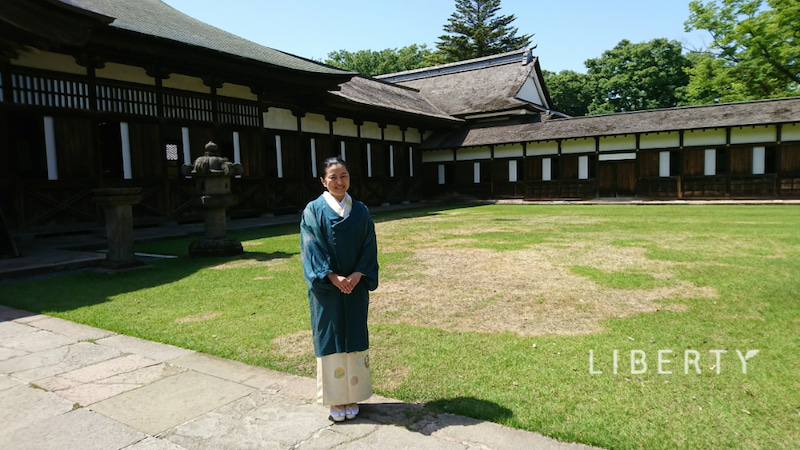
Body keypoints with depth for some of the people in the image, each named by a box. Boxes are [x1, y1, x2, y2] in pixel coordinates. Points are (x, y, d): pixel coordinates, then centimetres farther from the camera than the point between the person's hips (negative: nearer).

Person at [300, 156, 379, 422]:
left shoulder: (360, 211, 5)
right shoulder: (313, 210, -3)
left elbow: (369, 247, 2)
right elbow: (312, 248, -9)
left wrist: (358, 275, -12)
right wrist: (334, 278, -18)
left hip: (356, 285, 3)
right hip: (326, 287, -2)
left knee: (354, 338, 9)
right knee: (329, 338, 4)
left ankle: (353, 396, 24)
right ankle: (335, 399, 19)